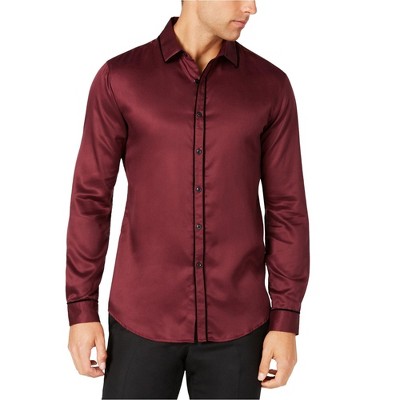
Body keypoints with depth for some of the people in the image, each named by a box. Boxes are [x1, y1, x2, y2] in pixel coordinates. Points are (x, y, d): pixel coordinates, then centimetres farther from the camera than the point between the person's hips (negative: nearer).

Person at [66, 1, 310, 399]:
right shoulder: (119, 78, -3)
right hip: (142, 318, -1)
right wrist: (81, 309, -3)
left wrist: (285, 320, -4)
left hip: (235, 323, 1)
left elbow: (287, 207, 0)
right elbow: (90, 198, 0)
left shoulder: (270, 85, 0)